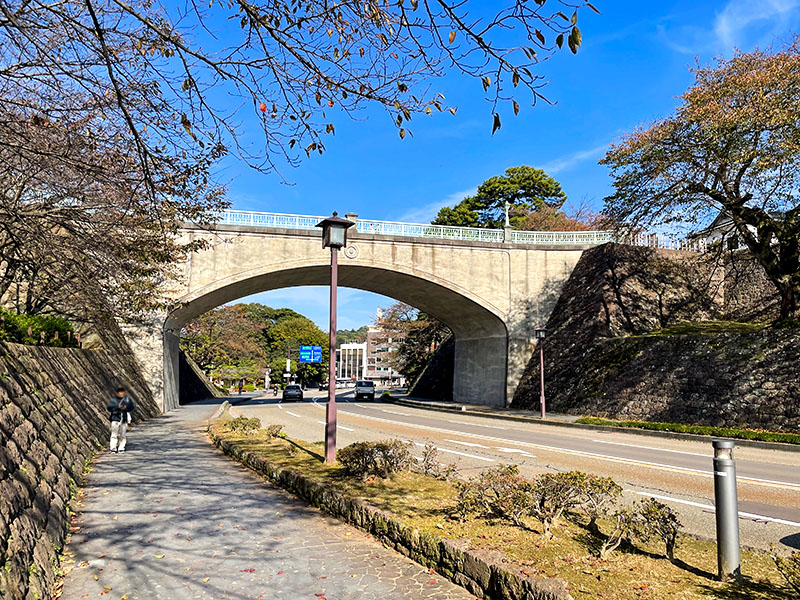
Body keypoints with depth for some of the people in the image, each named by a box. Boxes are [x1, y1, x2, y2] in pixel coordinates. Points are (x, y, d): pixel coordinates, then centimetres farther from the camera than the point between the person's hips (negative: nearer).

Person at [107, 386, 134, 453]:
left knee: (123, 434, 6)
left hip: (124, 419, 2)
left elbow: (131, 407, 5)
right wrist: (117, 407, -19)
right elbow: (109, 408, -5)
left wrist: (126, 407, -14)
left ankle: (121, 448, 14)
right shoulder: (112, 399, 4)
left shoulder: (127, 399, 10)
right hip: (115, 418, -2)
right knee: (114, 434, -9)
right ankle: (113, 448, -6)